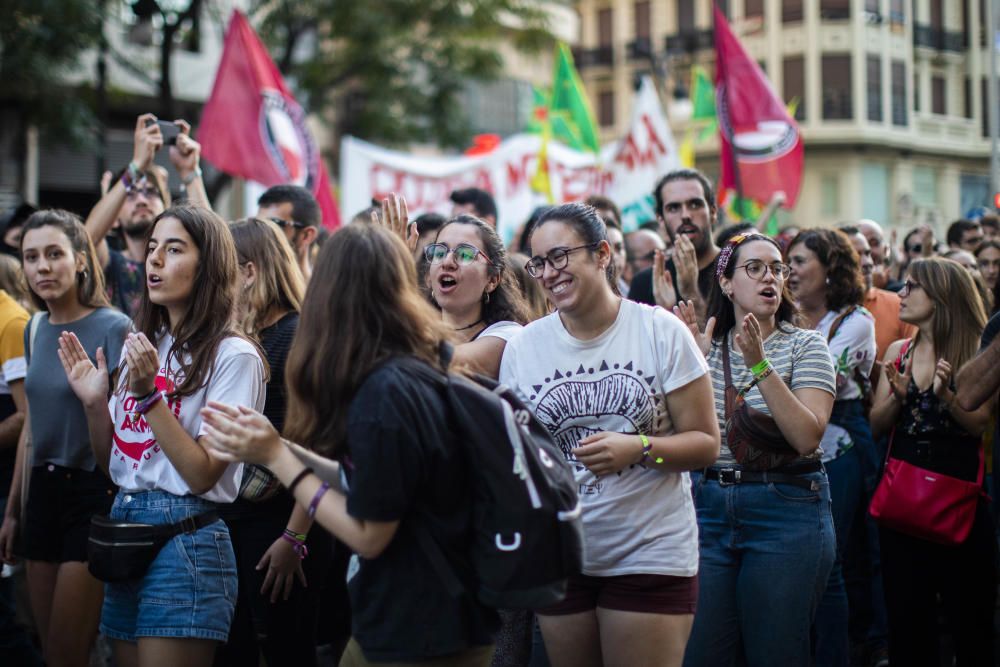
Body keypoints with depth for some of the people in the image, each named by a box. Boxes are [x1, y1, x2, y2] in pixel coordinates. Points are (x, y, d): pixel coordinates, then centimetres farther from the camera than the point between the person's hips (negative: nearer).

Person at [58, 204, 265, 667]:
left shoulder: (233, 355, -10)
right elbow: (112, 463, 16)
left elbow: (202, 474, -16)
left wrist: (147, 393, -20)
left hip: (186, 539, -7)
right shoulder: (142, 345, 13)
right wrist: (94, 402, -1)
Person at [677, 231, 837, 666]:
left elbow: (807, 437, -14)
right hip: (707, 508, 3)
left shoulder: (805, 346, 0)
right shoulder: (707, 346, 9)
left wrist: (760, 365, -20)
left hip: (786, 512, -3)